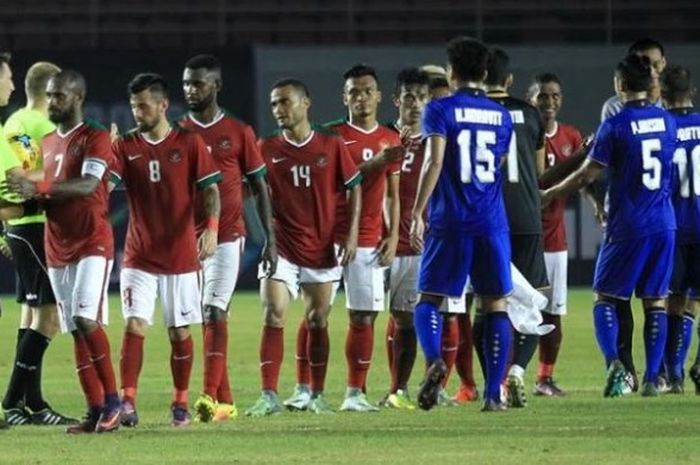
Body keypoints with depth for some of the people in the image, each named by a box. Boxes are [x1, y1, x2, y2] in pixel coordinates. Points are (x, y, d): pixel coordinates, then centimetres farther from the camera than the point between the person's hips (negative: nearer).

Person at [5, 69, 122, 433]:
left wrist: (38, 188, -31)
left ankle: (112, 400, -12)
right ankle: (96, 410, 5)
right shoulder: (47, 143, 17)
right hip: (57, 249, 7)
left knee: (86, 318, -20)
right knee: (76, 331, 4)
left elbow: (88, 184, -22)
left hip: (92, 243, -7)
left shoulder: (95, 138, -6)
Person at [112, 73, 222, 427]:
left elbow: (210, 189, -3)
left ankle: (180, 404, 17)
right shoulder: (125, 147, 3)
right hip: (139, 256, 1)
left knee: (179, 332, 6)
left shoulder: (189, 144, -1)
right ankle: (127, 402, -16)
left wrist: (211, 228, -19)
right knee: (134, 326, -12)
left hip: (181, 255, -1)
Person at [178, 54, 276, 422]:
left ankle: (209, 396, -21)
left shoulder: (238, 133, 1)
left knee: (214, 312, -14)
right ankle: (225, 401, 10)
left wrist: (270, 239, 1)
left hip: (227, 236, -3)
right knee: (207, 317, 5)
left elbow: (259, 188, 5)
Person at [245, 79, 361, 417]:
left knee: (317, 321, 7)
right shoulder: (267, 149, 0)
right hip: (281, 247, -1)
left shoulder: (331, 145, 0)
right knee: (273, 316, -13)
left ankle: (317, 396, 17)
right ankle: (269, 396, -14)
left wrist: (352, 234, -3)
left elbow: (354, 187, 5)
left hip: (321, 248, 1)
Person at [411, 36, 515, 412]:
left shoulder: (440, 110, -3)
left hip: (450, 222, -3)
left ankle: (434, 360, -23)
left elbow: (435, 161, -14)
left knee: (429, 299, 5)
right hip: (492, 222, 3)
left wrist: (418, 213, -14)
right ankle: (493, 393, 2)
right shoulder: (501, 116, 12)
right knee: (495, 305, 7)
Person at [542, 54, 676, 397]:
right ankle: (652, 378, 4)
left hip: (627, 227, -4)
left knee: (606, 298, 5)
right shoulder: (667, 122, 5)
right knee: (656, 302, 8)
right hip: (663, 225, 4)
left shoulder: (615, 126, -11)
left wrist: (548, 195, 7)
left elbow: (587, 175, -7)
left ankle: (614, 361, -17)